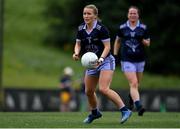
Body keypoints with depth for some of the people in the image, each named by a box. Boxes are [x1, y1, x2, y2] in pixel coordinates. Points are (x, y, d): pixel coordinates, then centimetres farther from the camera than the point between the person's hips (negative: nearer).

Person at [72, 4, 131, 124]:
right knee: (89, 91, 12)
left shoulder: (101, 28, -16)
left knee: (104, 89, -23)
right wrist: (76, 53, -11)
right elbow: (78, 44, 11)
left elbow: (107, 46, -16)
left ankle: (125, 110, -19)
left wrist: (101, 59, -30)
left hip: (105, 61, -7)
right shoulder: (81, 29, 1)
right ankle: (95, 113, 38)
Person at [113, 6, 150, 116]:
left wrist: (142, 40, -14)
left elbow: (148, 44, 7)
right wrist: (115, 55, 10)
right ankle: (139, 106, -25)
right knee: (134, 84, -16)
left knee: (136, 85, 13)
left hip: (140, 60, 2)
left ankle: (131, 100, 42)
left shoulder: (143, 28, 2)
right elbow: (118, 41, 16)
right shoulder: (122, 28, 2)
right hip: (127, 60, -2)